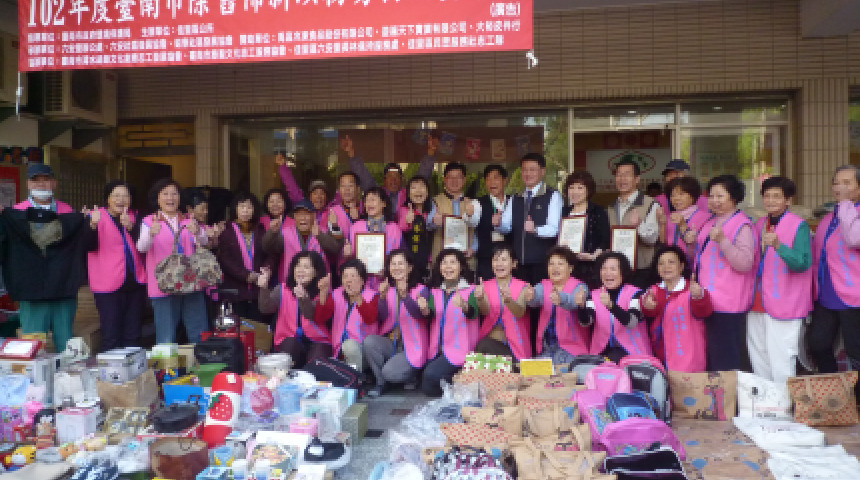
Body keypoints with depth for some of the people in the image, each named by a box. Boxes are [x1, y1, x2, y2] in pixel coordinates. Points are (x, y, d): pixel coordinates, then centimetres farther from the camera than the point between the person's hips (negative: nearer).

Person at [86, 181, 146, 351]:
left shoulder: (133, 218, 15)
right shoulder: (97, 216, 1)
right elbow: (91, 247, -12)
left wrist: (131, 226, -15)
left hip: (134, 284, 5)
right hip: (109, 286, -5)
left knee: (133, 337, 9)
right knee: (111, 338, -6)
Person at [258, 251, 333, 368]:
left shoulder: (323, 293, -2)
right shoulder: (283, 289, 6)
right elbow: (266, 309, -9)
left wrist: (303, 298, -37)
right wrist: (264, 288, -27)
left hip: (318, 342, -2)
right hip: (289, 341, 2)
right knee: (291, 344, -30)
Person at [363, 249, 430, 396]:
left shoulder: (420, 290, -5)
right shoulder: (386, 289, 7)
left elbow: (419, 314, -23)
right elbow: (382, 318, -5)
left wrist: (405, 295, -39)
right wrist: (382, 296, -22)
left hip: (412, 346, -4)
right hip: (390, 343, 4)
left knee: (389, 372, -26)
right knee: (369, 341, -26)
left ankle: (410, 376, 9)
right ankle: (381, 382, -5)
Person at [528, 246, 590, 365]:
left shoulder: (579, 287, -4)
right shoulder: (543, 286, 8)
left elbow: (574, 301, -27)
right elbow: (536, 298, -15)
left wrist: (561, 299, -51)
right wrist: (530, 296, -40)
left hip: (570, 348, -3)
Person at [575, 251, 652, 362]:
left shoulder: (635, 293, -4)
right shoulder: (594, 295, 5)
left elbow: (631, 322, -20)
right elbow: (586, 322, -9)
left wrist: (611, 305, -37)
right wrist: (582, 306, -30)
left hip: (632, 353, -2)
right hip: (602, 352, 3)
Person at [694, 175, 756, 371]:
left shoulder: (742, 226, -9)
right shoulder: (710, 223, 17)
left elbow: (745, 263, -19)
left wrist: (722, 240, -27)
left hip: (728, 305, -8)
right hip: (708, 301, 8)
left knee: (728, 360, -3)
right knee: (711, 356, 14)